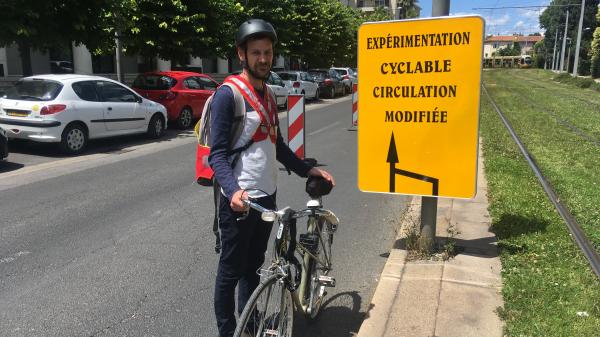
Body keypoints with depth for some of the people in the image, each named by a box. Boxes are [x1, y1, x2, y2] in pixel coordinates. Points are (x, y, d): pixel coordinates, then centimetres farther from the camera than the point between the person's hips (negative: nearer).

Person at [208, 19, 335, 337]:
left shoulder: (267, 95, 13)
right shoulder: (228, 94, -12)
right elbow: (217, 153, -17)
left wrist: (308, 169, 12)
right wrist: (233, 190, -33)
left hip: (267, 195, 8)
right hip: (239, 199, -8)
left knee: (253, 267, 19)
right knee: (231, 270, 6)